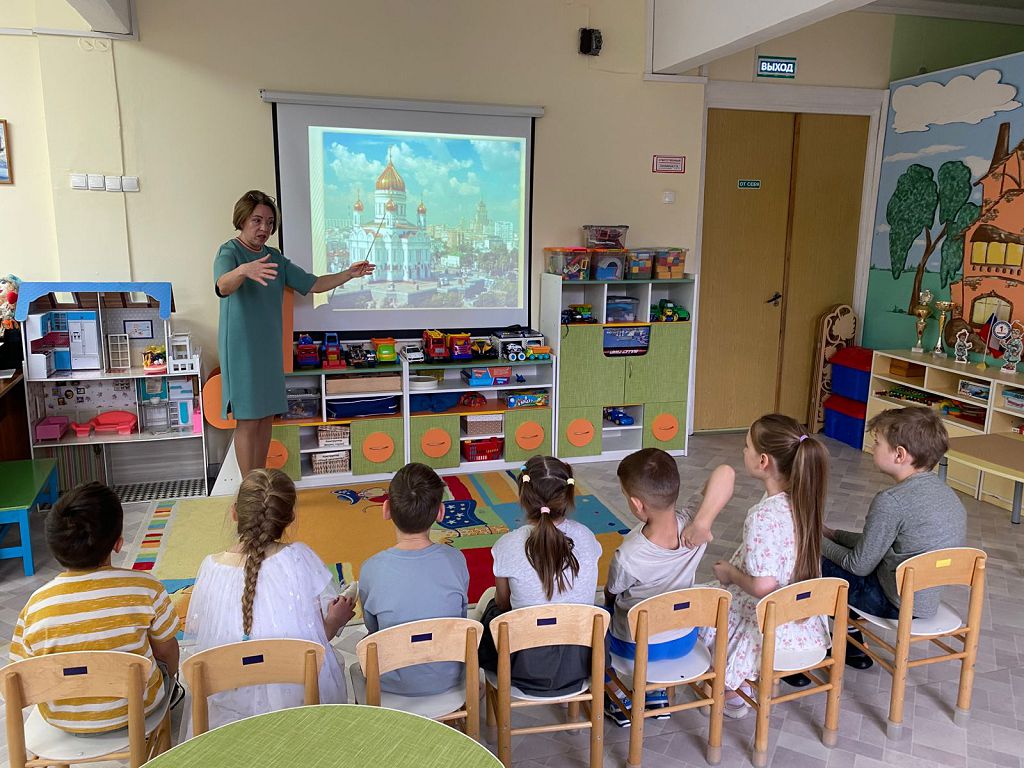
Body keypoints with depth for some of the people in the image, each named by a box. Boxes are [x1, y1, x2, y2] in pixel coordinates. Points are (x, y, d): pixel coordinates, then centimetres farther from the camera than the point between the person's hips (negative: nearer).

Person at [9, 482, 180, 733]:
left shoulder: (35, 606, -18)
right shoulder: (145, 588, -24)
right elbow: (166, 651, -10)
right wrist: (168, 677, 13)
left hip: (63, 720, 3)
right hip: (136, 710, -2)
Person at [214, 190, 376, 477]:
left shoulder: (275, 258, 11)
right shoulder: (229, 252, -12)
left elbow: (312, 284, 13)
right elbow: (223, 286, -34)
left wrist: (348, 274, -1)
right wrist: (243, 270, -56)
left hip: (270, 349, 7)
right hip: (242, 351, -7)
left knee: (267, 417, 11)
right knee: (248, 420, -4)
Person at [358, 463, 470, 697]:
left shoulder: (371, 570, -22)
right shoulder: (455, 560, -18)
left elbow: (372, 627, -4)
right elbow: (460, 620, -3)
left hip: (395, 686, -1)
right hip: (448, 680, 2)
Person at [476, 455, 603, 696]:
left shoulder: (508, 546, -19)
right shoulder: (585, 537, -10)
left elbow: (504, 603, -1)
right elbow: (585, 598, 6)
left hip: (527, 670, -3)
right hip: (581, 663, 3)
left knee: (489, 599, 24)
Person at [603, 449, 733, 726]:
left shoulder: (627, 558, -36)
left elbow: (610, 595, -14)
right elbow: (725, 472, -31)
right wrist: (705, 519, -41)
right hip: (685, 641, 4)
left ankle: (619, 702, 34)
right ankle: (656, 694, 42)